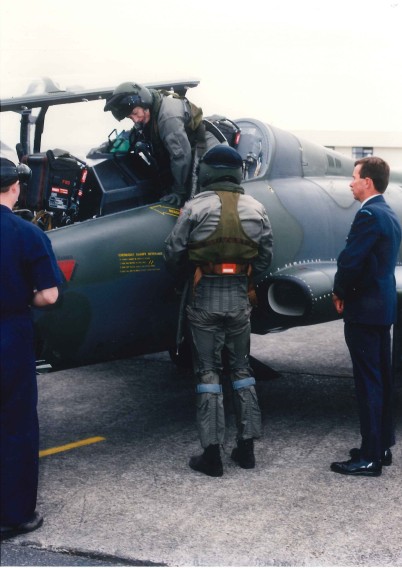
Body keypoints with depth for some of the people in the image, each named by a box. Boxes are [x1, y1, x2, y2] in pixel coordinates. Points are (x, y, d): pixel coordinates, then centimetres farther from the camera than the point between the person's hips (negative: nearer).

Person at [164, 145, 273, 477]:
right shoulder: (256, 209, 2)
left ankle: (212, 455, 5)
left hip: (205, 298, -3)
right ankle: (247, 447, 18)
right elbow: (265, 256, 5)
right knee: (241, 369, 15)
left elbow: (173, 253, -4)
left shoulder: (195, 207, -8)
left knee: (208, 373, 4)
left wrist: (187, 275, 17)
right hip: (239, 297, 3)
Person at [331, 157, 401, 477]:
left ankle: (370, 458, 0)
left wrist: (340, 292, -5)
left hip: (364, 308, -10)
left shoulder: (369, 215, -17)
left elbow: (350, 260, -23)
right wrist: (347, 291, 8)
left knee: (368, 382, -5)